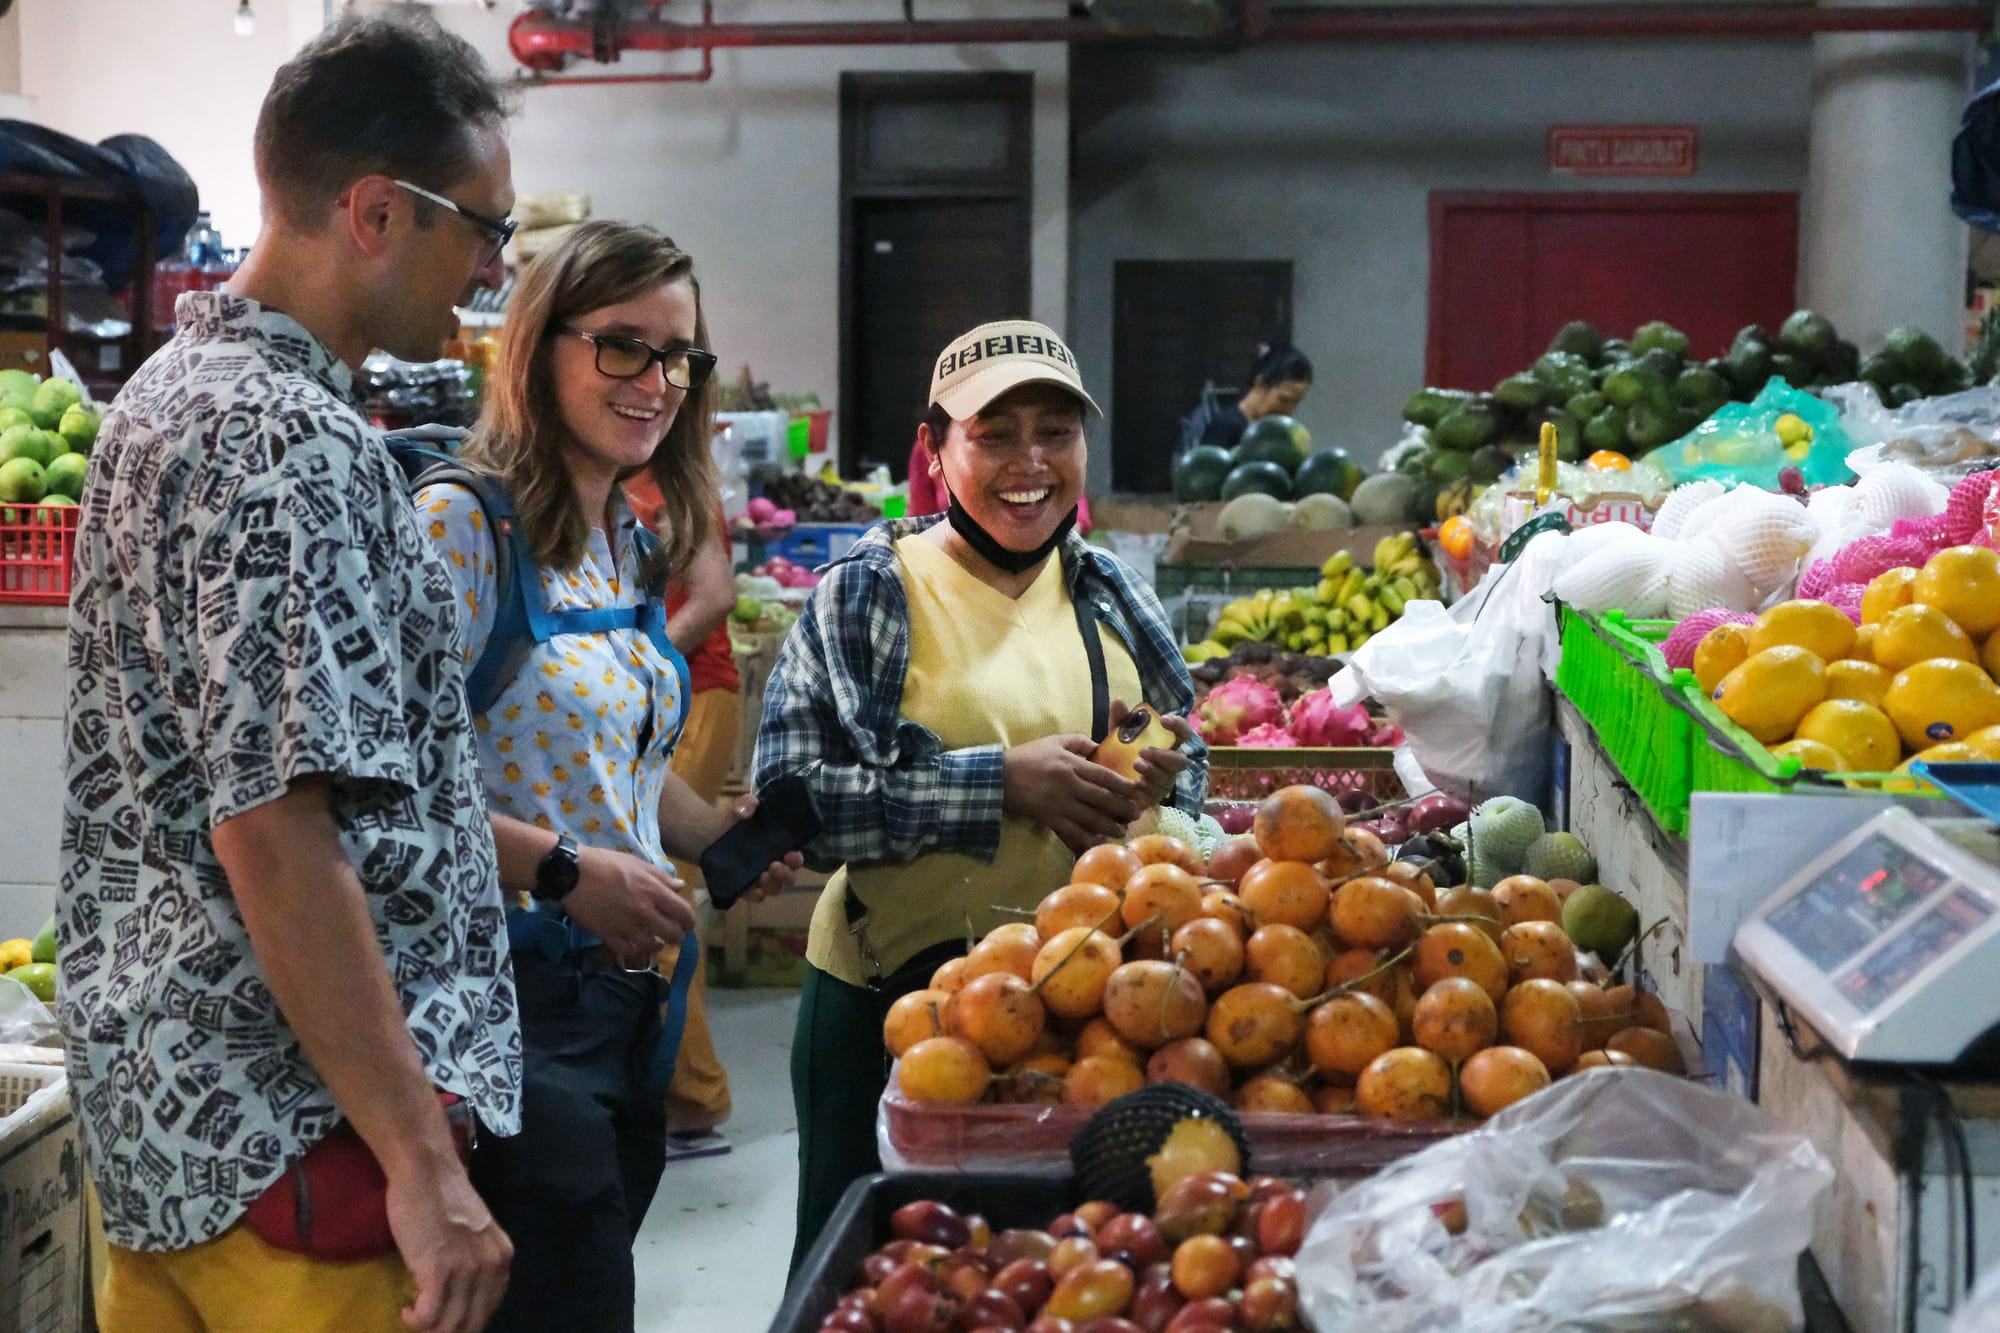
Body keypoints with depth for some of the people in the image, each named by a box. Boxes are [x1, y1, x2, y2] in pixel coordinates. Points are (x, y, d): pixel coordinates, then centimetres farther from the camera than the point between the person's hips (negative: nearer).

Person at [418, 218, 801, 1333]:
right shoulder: (463, 525, -12)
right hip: (512, 993, -8)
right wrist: (564, 869, -23)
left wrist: (727, 834, 7)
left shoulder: (635, 549, 13)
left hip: (625, 989, 8)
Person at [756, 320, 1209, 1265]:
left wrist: (1156, 787, -10)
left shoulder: (1111, 596, 5)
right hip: (891, 998, -4)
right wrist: (1000, 781, -23)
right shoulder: (866, 595, -9)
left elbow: (1189, 756, 14)